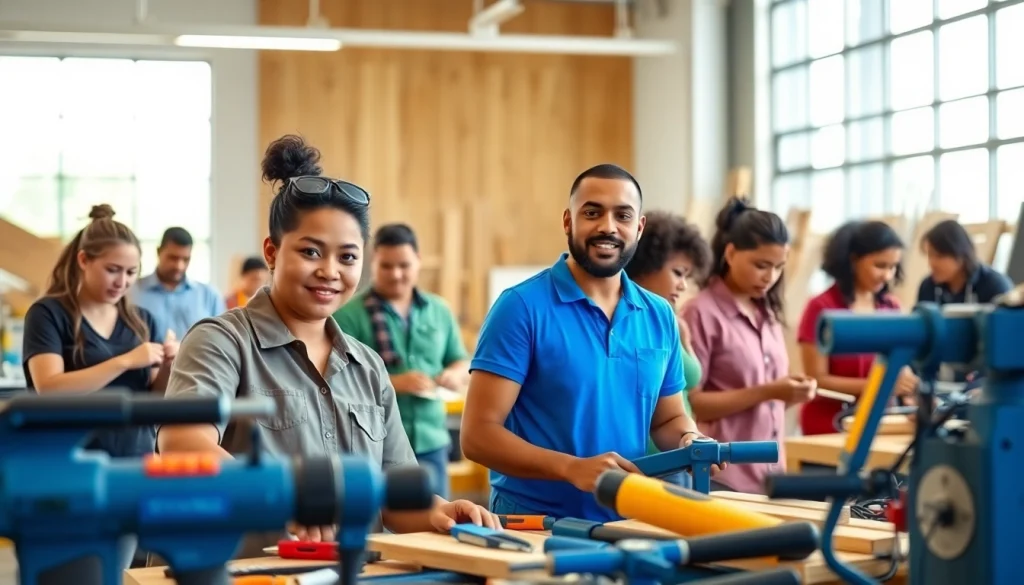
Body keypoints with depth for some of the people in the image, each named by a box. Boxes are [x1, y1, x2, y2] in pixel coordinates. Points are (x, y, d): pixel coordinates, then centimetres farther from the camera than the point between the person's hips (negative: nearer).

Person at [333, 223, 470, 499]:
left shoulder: (439, 311, 12)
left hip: (431, 441, 5)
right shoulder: (349, 314, -5)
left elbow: (464, 364, 18)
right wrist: (393, 383, -21)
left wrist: (455, 375, -5)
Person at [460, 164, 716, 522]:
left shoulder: (659, 316, 9)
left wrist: (690, 440, 0)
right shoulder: (522, 307, -6)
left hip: (629, 524, 5)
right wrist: (571, 468, -22)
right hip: (534, 526, -5)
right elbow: (478, 434, -10)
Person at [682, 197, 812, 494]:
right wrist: (765, 392, -17)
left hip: (769, 474, 6)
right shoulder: (701, 313, -8)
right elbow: (688, 403, -12)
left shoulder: (767, 314, 12)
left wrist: (789, 394, -2)